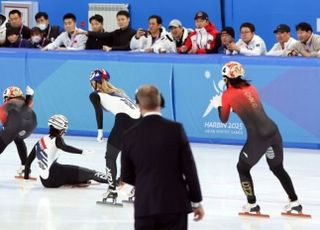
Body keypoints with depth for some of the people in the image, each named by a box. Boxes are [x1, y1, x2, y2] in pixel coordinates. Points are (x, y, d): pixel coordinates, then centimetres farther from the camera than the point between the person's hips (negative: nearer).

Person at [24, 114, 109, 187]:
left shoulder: (40, 141, 19)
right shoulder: (56, 139, 0)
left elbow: (28, 159, 22)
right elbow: (64, 147, -22)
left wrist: (26, 176, 33)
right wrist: (82, 151, -27)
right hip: (54, 175, -8)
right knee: (87, 173, -4)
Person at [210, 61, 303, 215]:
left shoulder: (228, 95, 2)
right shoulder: (251, 88, 17)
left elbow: (224, 120, 16)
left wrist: (218, 105, 33)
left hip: (257, 137, -6)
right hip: (273, 131, 6)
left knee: (242, 167, 17)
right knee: (277, 168, 24)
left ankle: (252, 205, 18)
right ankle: (295, 203, 25)